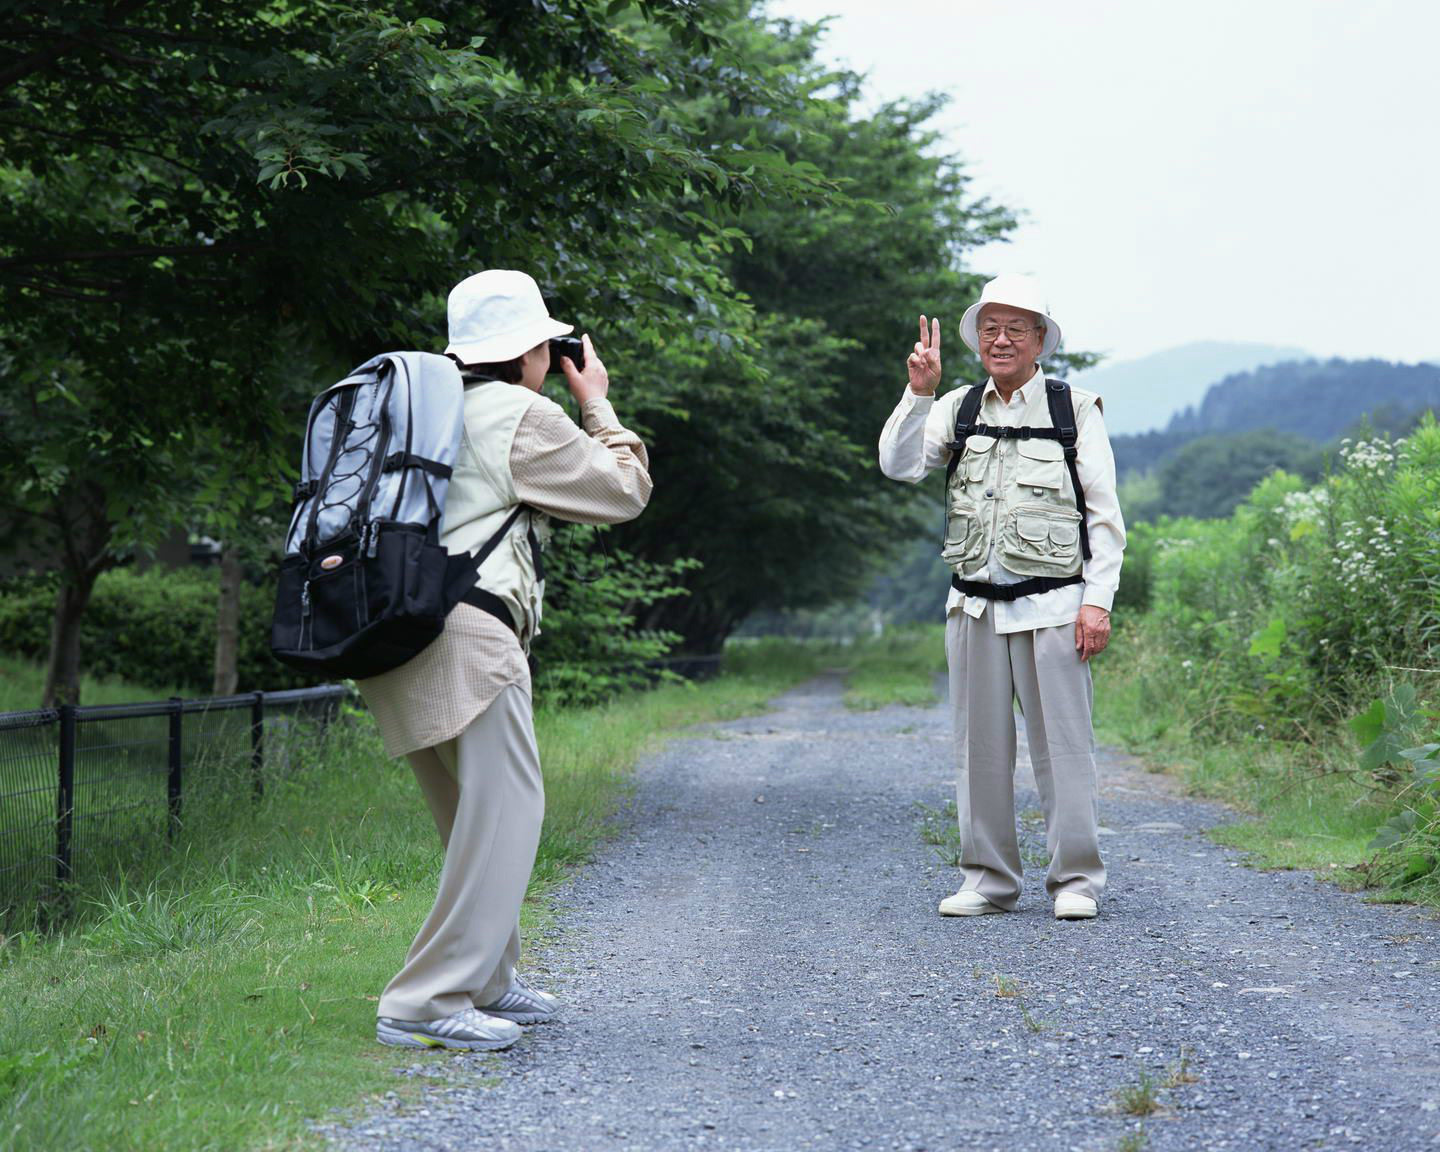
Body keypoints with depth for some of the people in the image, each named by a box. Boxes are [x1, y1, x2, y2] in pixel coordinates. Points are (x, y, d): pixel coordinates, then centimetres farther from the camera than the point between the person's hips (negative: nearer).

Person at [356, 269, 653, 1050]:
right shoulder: (522, 416, -2)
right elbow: (625, 491, 5)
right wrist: (596, 404, 19)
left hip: (401, 632, 9)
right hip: (465, 633, -9)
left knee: (475, 817, 18)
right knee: (506, 810, -8)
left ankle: (485, 980, 26)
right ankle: (427, 1002, -12)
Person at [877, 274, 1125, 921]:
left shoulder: (1076, 409, 3)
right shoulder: (957, 409, 12)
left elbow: (1105, 515, 2)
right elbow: (899, 465, -1)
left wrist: (1098, 600, -7)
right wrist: (919, 391, -11)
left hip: (1051, 606, -3)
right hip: (974, 607, 3)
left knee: (1061, 744, -3)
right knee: (979, 746, 6)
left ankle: (1075, 880, 6)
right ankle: (988, 880, 14)